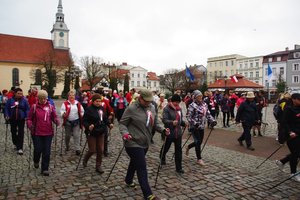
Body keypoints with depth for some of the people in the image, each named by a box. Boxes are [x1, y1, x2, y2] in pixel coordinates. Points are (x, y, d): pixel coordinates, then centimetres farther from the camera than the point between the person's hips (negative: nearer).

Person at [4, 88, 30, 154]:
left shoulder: (24, 100, -2)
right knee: (13, 132, 15)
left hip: (21, 119, -2)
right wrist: (6, 115, -7)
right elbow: (6, 108, 5)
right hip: (12, 119, 2)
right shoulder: (10, 99, 0)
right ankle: (16, 144, 37)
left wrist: (27, 116, -11)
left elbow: (27, 109, 1)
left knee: (21, 133, -4)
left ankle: (20, 148, -2)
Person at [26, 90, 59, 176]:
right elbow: (29, 118, 4)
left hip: (48, 132, 1)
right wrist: (30, 124, -15)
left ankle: (45, 169, 16)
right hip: (37, 132, -1)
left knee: (46, 151, 3)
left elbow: (54, 116, 10)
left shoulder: (50, 107, 3)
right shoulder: (34, 107, -1)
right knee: (38, 149, 2)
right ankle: (36, 161, 37)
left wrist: (56, 121, -11)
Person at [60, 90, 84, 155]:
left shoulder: (78, 103, 9)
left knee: (76, 135, -7)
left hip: (76, 122, 0)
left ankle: (77, 149, -6)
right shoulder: (65, 103, 3)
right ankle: (67, 146, 34)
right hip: (68, 122, 0)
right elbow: (62, 110, -10)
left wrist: (81, 117, 6)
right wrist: (63, 114, -29)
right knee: (67, 135, 12)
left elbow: (82, 111, 16)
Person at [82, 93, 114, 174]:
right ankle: (85, 160, 36)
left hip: (101, 132, 5)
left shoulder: (102, 108, 4)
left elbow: (105, 118, 12)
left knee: (100, 150, 6)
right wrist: (88, 126, -32)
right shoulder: (89, 109, -13)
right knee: (92, 150, 2)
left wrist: (109, 124, -4)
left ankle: (98, 166, 23)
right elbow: (84, 121, -14)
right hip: (92, 132, -5)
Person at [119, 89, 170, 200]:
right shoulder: (131, 109, -14)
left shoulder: (151, 108, 5)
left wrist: (163, 130, -7)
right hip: (133, 143, -7)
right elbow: (122, 124, -9)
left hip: (145, 143, 7)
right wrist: (125, 133, -27)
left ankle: (128, 181, 49)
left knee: (135, 163, 25)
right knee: (142, 167, -8)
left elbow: (156, 123, 11)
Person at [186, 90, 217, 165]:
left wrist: (212, 121, -2)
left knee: (200, 142, 13)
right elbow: (188, 116, -14)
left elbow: (208, 114, 14)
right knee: (198, 142, -5)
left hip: (201, 126, 7)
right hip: (194, 127, -7)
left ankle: (188, 146, 41)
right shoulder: (192, 105, -12)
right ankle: (199, 159, 10)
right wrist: (194, 123, -25)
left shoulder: (204, 104, 10)